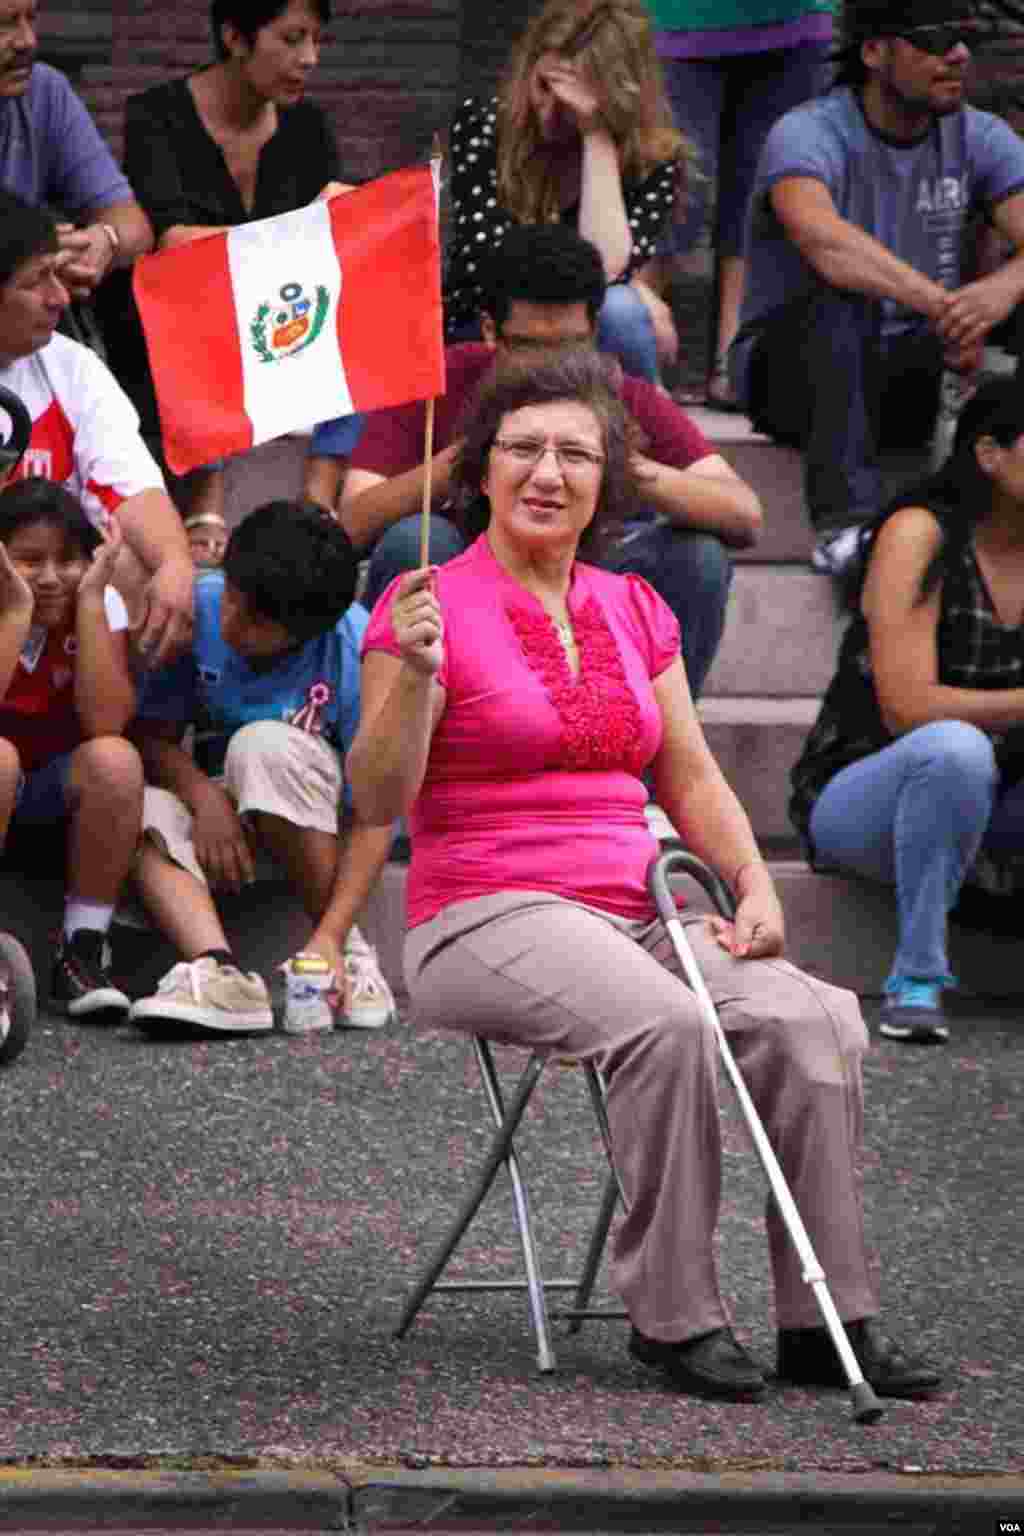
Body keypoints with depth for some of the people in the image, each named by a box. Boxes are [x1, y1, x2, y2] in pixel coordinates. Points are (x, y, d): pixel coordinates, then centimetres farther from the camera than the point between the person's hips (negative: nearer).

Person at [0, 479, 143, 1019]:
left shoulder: (102, 605, -9)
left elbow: (106, 725, -23)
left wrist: (90, 601, -24)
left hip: (60, 798, 2)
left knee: (114, 760, -30)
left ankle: (83, 950, -20)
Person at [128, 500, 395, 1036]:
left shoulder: (356, 650, -26)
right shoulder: (198, 606, -18)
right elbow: (153, 733, -11)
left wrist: (332, 936, -33)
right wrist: (205, 797, -31)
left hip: (317, 820, -3)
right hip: (216, 791, 3)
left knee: (267, 744, -35)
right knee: (146, 811, -27)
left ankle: (349, 953, -23)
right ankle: (220, 971, -44)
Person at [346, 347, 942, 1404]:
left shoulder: (632, 610, 16)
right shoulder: (430, 604, -3)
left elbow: (690, 778, 19)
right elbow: (377, 800, -10)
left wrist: (755, 886, 3)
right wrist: (413, 676, -26)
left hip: (634, 912, 6)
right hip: (486, 920, -6)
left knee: (815, 1020, -21)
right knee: (666, 1025, -35)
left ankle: (827, 1319, -19)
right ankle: (671, 1315, -22)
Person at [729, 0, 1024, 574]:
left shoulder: (978, 137, -1)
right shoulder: (808, 134, -17)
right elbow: (823, 240, -39)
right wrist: (940, 304, -50)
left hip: (910, 376, 4)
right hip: (792, 370, -4)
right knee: (841, 296, -37)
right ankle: (846, 520, -45)